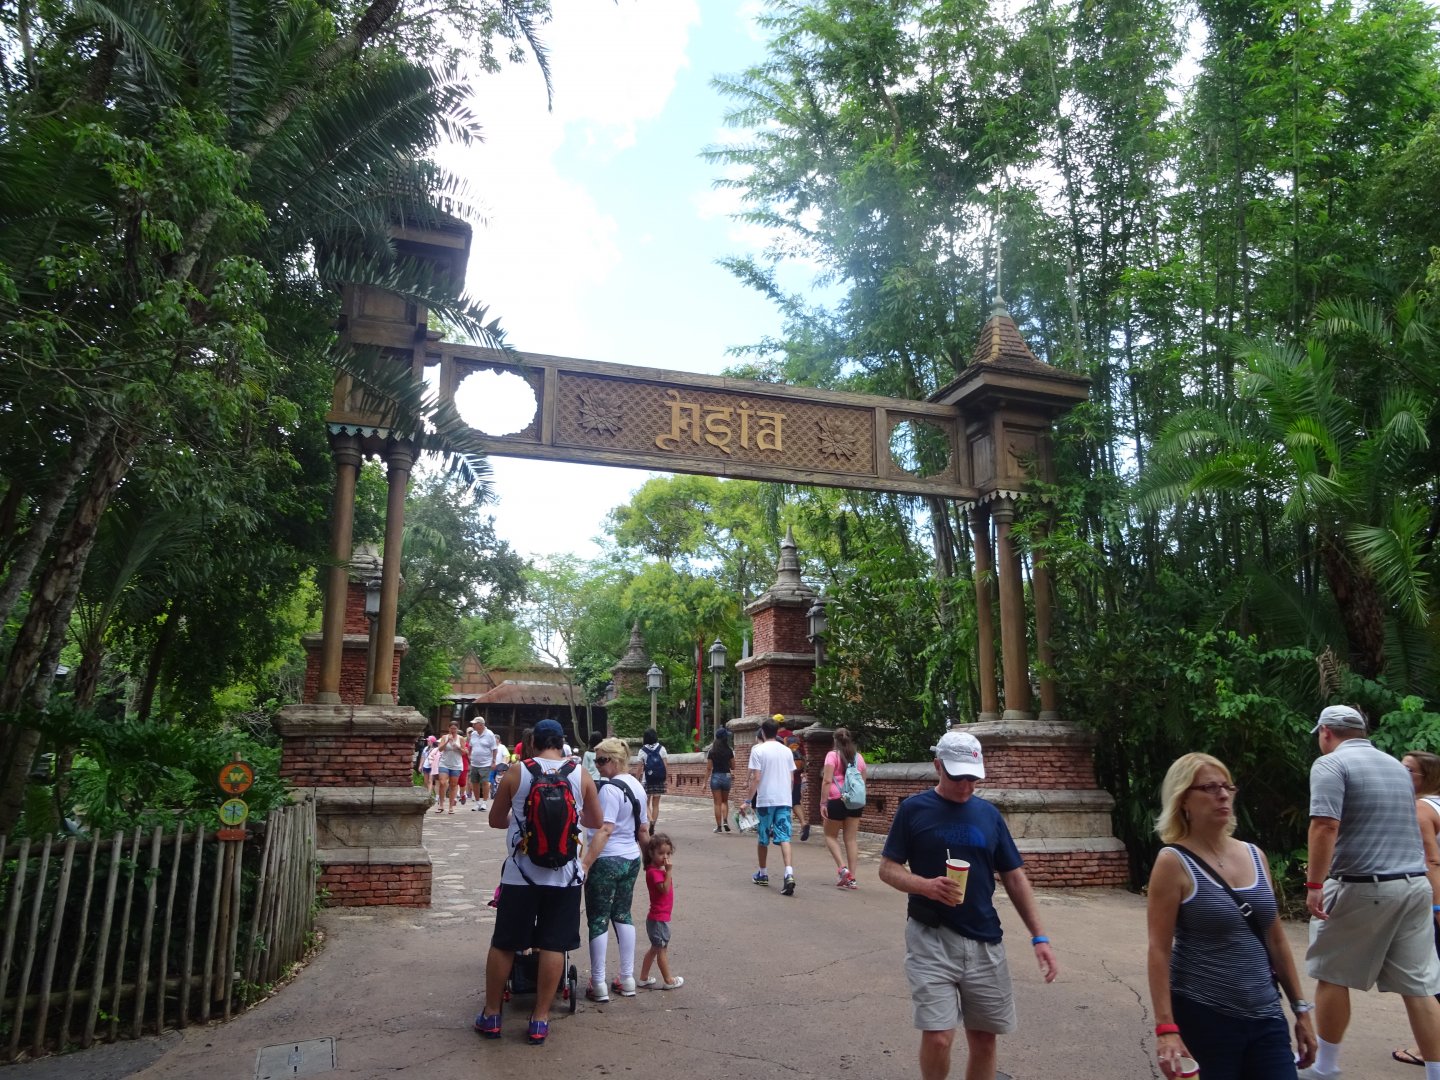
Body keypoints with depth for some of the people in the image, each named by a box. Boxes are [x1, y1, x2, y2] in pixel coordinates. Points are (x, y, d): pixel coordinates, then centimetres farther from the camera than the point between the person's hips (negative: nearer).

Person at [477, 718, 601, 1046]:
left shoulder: (515, 774, -4)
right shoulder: (582, 776, -1)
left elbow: (495, 820, 7)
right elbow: (596, 822, 10)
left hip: (520, 873, 0)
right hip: (564, 875, 1)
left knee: (503, 944, 12)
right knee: (552, 946, 8)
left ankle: (491, 1015, 23)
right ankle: (540, 1020, 14)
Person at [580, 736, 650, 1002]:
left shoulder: (610, 788, -18)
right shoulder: (636, 786, 8)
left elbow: (605, 830, -25)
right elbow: (643, 829, 14)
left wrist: (586, 863, -26)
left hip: (606, 860, -8)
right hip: (631, 859, 8)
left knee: (598, 920, 4)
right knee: (623, 915, 17)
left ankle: (598, 984, 11)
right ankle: (627, 979, 21)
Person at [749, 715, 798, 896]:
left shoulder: (758, 750, -5)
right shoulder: (787, 751, 8)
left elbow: (756, 778, -10)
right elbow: (791, 777, 13)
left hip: (765, 800, -3)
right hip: (784, 799, 3)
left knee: (762, 838, 13)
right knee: (784, 838, -2)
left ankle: (762, 874, 26)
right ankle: (789, 874, -20)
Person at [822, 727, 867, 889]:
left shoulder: (833, 755, -5)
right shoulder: (858, 757, 9)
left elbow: (827, 780, -13)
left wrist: (823, 803, -10)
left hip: (837, 800, -4)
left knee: (831, 835, 12)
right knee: (851, 838, 7)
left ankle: (842, 868, -6)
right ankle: (852, 878, 5)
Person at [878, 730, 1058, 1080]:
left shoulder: (988, 813, 7)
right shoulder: (914, 809, -4)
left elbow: (1015, 878, 10)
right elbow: (887, 869, -3)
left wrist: (1039, 937, 1)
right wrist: (927, 886, -22)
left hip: (984, 941, 4)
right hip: (930, 937, -4)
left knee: (984, 1038, 10)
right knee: (938, 1037, -11)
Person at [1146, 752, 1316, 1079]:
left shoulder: (1255, 856, 6)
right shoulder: (1174, 862, -12)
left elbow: (1276, 940, 14)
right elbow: (1159, 951, -14)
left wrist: (1301, 1009, 14)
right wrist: (1166, 1028, -19)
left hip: (1266, 1019, 5)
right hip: (1202, 1018, -5)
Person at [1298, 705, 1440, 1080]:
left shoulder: (1331, 764, -9)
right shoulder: (1397, 766, 15)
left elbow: (1326, 826, -21)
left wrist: (1314, 884, -18)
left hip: (1363, 887, -7)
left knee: (1332, 976, 7)